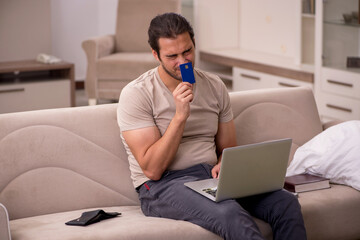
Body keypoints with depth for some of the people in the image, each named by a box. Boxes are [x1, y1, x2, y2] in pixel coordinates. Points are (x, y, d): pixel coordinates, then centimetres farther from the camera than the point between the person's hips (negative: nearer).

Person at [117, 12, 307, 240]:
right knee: (231, 213, -37)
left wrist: (222, 166, -5)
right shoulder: (136, 94, -6)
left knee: (286, 203, -20)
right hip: (164, 185, -5)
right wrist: (180, 116, -20)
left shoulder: (215, 86, 11)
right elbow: (152, 169, -13)